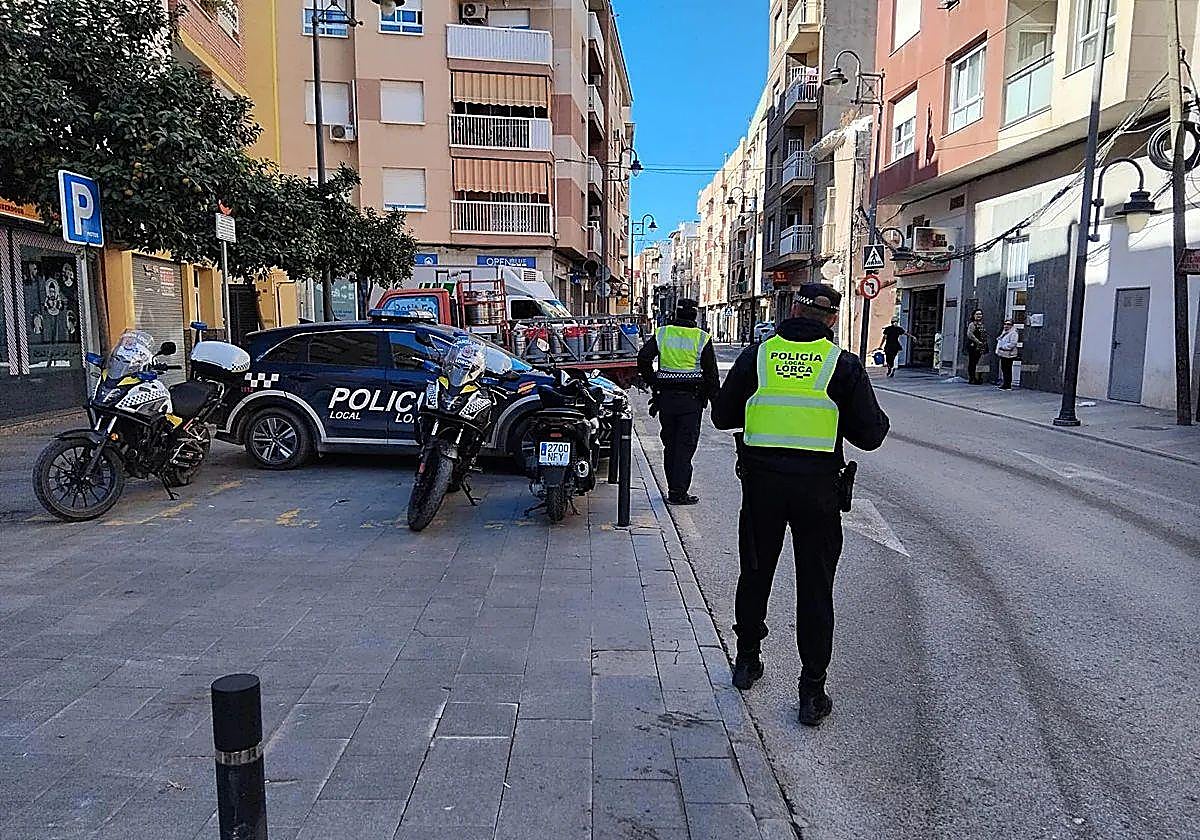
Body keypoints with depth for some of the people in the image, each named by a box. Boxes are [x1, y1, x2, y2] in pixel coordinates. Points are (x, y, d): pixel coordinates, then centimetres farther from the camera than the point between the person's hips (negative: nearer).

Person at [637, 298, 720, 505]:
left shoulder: (662, 333, 4)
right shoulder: (702, 338, -2)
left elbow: (643, 359, -2)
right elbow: (711, 372, -1)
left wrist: (653, 383, 6)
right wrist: (713, 396, 8)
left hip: (666, 395, 3)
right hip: (691, 397, -3)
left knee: (670, 444, 13)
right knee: (686, 445, 0)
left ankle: (673, 489, 20)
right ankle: (679, 493, -2)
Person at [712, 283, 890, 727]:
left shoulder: (757, 354, 2)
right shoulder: (844, 364, -2)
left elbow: (722, 415, 6)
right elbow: (870, 434, -2)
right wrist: (881, 421, 20)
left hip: (761, 481, 2)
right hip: (818, 487, -1)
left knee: (756, 573, 19)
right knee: (815, 587, 8)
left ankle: (747, 661, 35)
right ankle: (812, 693, 14)